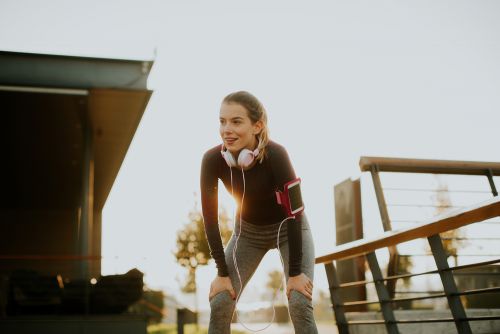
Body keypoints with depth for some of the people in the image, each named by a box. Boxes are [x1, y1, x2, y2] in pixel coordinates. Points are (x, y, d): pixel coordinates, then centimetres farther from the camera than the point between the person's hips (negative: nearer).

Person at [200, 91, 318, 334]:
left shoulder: (274, 154, -33)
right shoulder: (212, 159, -25)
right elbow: (210, 217, -16)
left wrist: (295, 272, -23)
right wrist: (222, 272, -14)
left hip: (289, 228, -3)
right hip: (248, 231, 3)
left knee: (300, 304, -17)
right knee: (219, 304, -6)